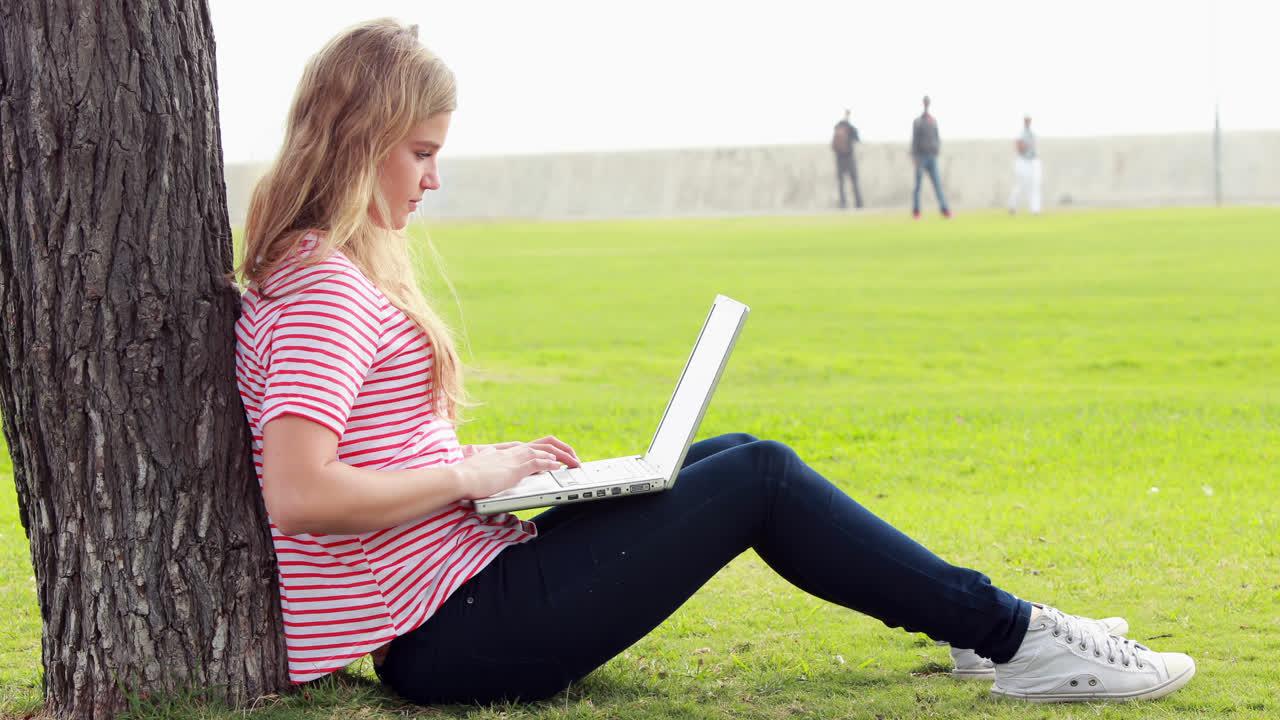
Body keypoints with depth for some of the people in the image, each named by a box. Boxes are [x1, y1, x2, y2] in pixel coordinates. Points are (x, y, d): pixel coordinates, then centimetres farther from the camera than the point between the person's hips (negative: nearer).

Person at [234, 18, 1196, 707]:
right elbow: (301, 493, -29)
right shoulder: (327, 288, -17)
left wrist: (482, 464, 8)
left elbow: (366, 454, 19)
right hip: (458, 637, -11)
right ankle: (1014, 638, 3)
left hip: (433, 630, 11)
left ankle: (987, 621, 20)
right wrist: (473, 473, -17)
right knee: (759, 478, -7)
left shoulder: (312, 275, 15)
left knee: (731, 457, 15)